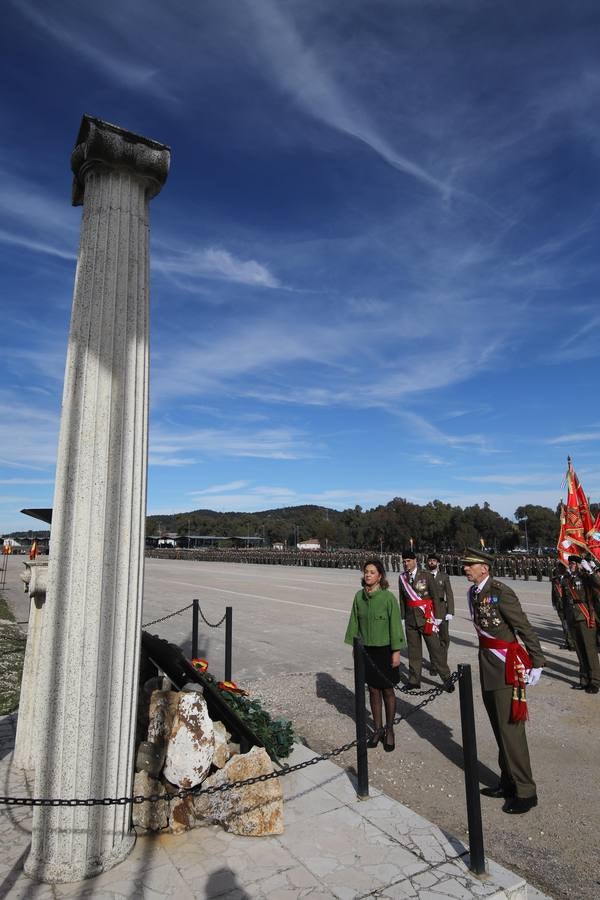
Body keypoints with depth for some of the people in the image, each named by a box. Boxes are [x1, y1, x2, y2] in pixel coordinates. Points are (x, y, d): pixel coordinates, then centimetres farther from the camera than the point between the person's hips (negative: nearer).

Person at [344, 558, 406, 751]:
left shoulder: (388, 597, -15)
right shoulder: (359, 596, -3)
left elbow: (395, 625, -11)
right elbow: (355, 623, 6)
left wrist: (396, 651, -11)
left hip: (384, 650, -3)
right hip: (366, 650, 4)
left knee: (387, 691, 10)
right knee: (373, 690, 14)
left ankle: (389, 730, 28)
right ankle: (378, 729, 30)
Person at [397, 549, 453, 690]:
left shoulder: (426, 575, -9)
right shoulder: (402, 578, 3)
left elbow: (435, 597, -7)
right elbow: (402, 599, 7)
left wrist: (437, 617, -8)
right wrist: (403, 617, 6)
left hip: (426, 617, -4)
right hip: (411, 619, 4)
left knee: (435, 648, 1)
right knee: (413, 650, 12)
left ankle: (447, 679, 14)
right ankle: (414, 680, 25)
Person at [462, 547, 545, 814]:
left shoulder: (501, 592, -20)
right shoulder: (474, 592, 3)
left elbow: (525, 629, -17)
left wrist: (537, 662, -15)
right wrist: (485, 656, 15)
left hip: (506, 667, -8)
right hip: (487, 664, 8)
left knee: (510, 729, 1)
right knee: (499, 728, 19)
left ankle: (525, 791, 17)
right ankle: (508, 782, 35)